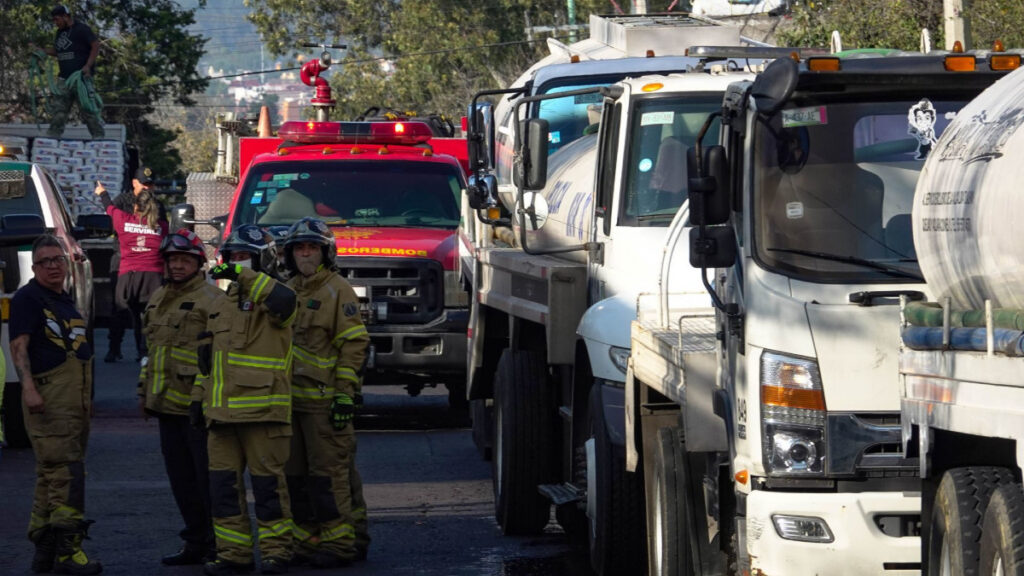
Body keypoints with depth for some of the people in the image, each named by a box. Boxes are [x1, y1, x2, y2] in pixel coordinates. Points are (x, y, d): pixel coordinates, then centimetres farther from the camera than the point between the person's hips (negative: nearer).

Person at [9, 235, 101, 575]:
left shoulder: (66, 301, 21)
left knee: (51, 475, 10)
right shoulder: (28, 298, -5)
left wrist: (88, 400, 27)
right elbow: (19, 346, -14)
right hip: (50, 399, -9)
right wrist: (29, 388, -25)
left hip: (76, 400, 9)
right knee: (66, 473, -14)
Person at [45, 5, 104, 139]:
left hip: (80, 76, -7)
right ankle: (52, 136, 8)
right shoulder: (60, 32, 18)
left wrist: (88, 65, -18)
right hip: (64, 78, 7)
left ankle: (99, 136, -2)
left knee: (87, 109, -8)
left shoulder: (81, 29, -6)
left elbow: (96, 46, -10)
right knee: (57, 108, 4)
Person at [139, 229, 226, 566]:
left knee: (207, 476, -5)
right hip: (168, 405, 8)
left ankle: (218, 546, 1)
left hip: (198, 406, -8)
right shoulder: (158, 300, 17)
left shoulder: (212, 300, -8)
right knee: (181, 478, 10)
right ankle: (196, 542, 18)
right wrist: (145, 391, 23)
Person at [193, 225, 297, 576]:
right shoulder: (225, 302, 20)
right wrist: (200, 397, 21)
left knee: (267, 482, -3)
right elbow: (210, 355, 26)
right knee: (223, 483, 6)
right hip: (223, 411, 8)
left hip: (262, 411, -8)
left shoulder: (267, 297, -3)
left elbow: (283, 300, -31)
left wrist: (244, 275, -30)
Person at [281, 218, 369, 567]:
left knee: (328, 473, -9)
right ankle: (306, 542, 16)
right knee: (297, 476, 9)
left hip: (323, 400, -7)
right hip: (290, 400, 7)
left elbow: (353, 344, -10)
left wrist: (345, 394, -16)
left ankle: (339, 544, -6)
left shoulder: (337, 290, -4)